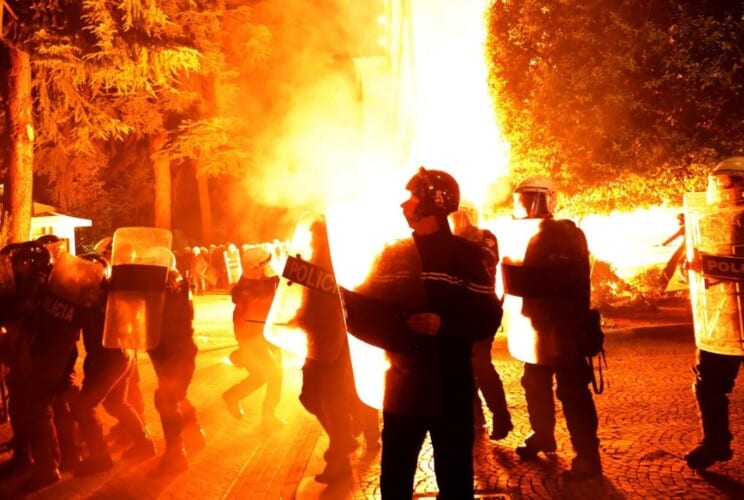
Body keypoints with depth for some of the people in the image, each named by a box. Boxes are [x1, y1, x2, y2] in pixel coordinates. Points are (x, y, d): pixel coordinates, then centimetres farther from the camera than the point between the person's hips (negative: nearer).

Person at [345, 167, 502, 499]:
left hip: (450, 385, -4)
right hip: (403, 384, 4)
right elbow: (368, 307, 3)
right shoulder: (394, 254, 9)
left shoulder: (464, 254, -4)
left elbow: (489, 318, -9)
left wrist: (443, 324, -22)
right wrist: (339, 295, -15)